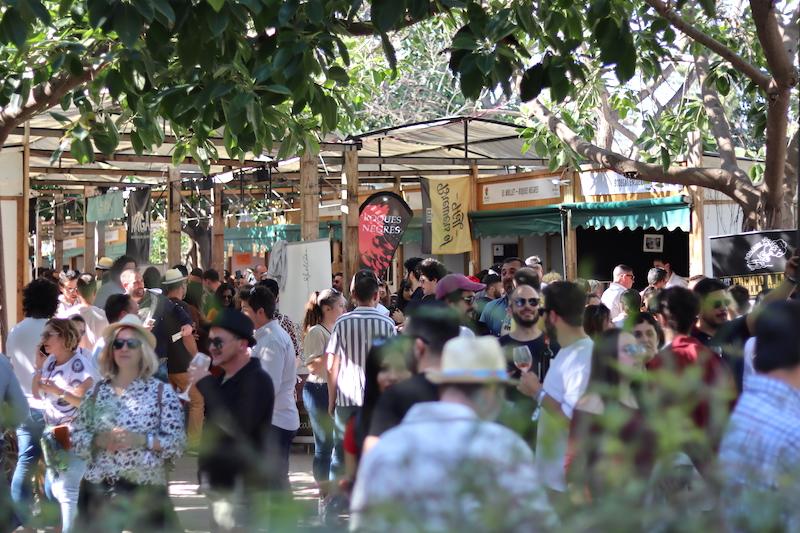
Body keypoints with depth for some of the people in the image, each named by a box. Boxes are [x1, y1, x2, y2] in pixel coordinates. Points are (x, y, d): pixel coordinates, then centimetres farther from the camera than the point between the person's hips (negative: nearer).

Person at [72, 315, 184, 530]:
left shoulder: (162, 392, -2)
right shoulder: (97, 391, 7)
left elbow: (177, 443, -6)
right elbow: (76, 438, 8)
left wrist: (141, 440, -17)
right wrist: (99, 440, -11)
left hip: (147, 489, -2)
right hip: (99, 488, 2)